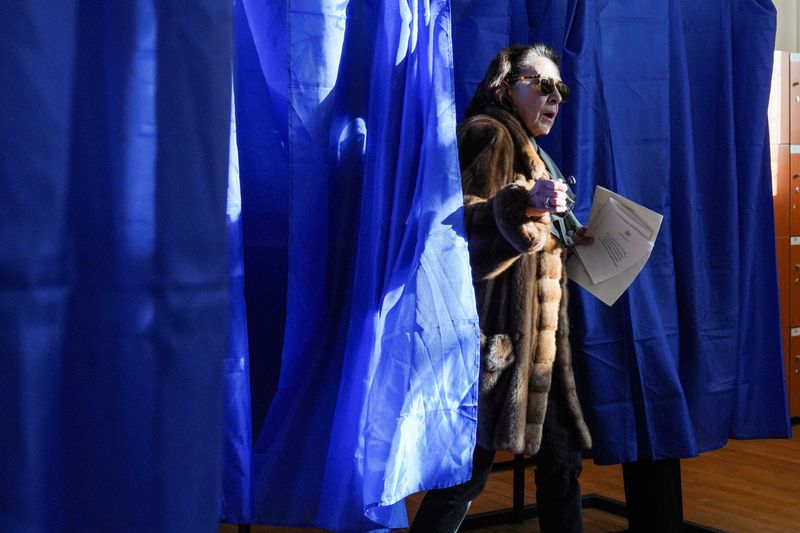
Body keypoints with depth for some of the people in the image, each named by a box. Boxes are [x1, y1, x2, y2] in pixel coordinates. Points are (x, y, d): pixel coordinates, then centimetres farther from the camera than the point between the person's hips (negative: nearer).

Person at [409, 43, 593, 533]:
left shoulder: (530, 151, 21)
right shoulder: (489, 135, -7)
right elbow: (460, 221, -20)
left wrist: (570, 238, 17)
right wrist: (524, 205, -32)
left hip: (537, 331, 10)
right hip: (499, 325, -10)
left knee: (563, 453, 11)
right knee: (474, 461, -11)